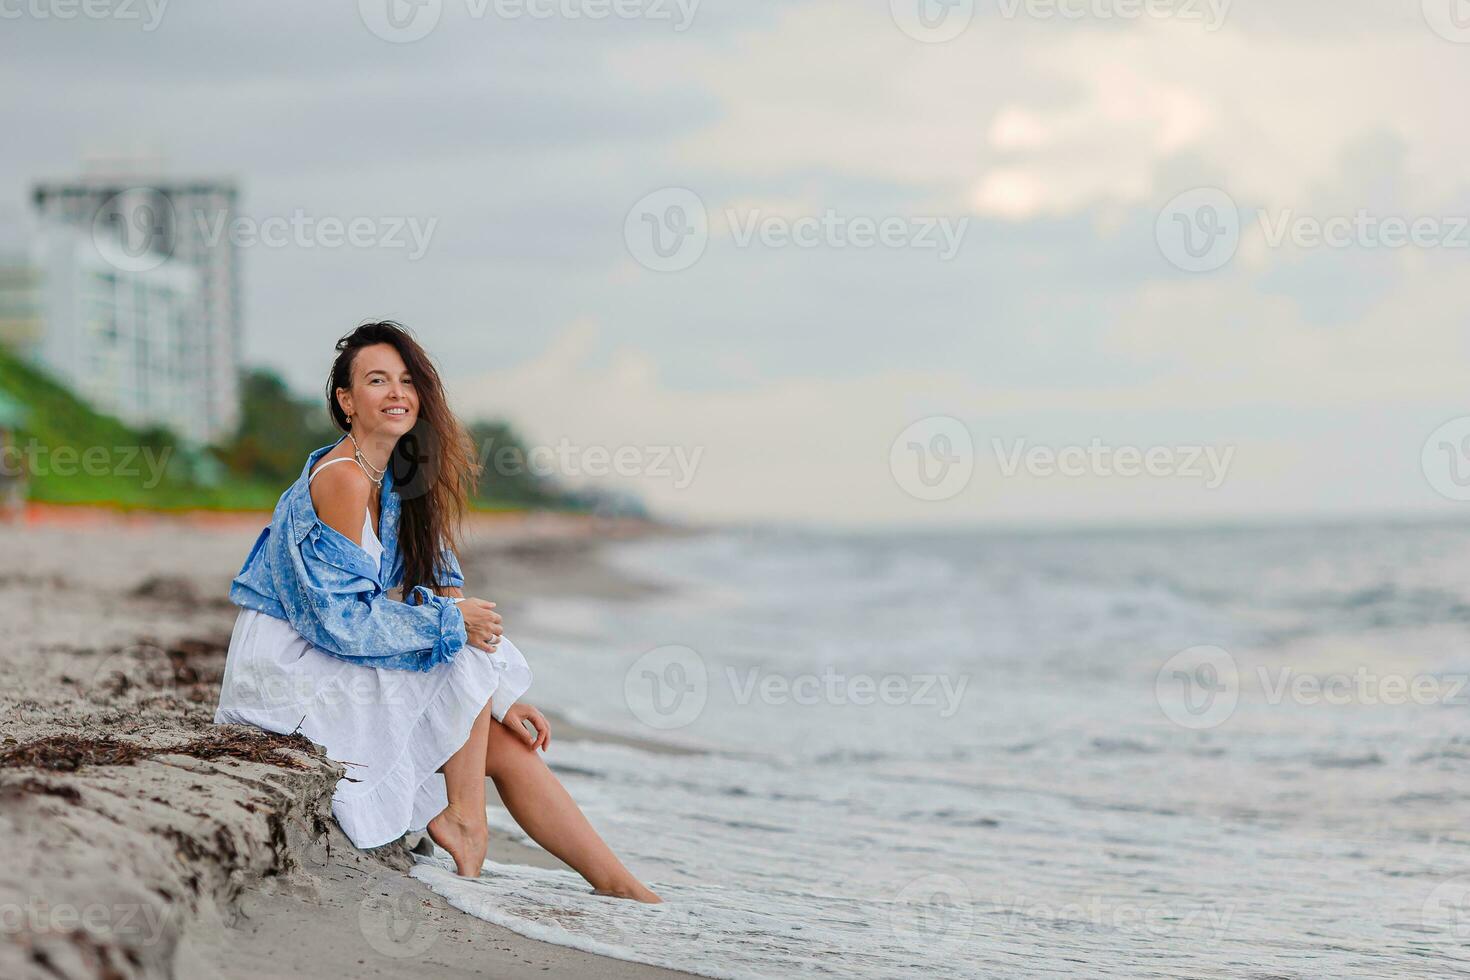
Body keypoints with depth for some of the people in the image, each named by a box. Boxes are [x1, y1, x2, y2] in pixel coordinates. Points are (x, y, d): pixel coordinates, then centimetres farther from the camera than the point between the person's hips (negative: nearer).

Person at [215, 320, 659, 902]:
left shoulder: (395, 481, 10)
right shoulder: (342, 479, -19)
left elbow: (442, 590, 10)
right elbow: (343, 618, -22)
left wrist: (498, 699, 2)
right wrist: (452, 622, -14)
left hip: (333, 672, 8)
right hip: (288, 676, -8)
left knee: (509, 747, 1)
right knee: (469, 649, -14)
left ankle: (623, 888, 6)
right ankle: (462, 817, -4)